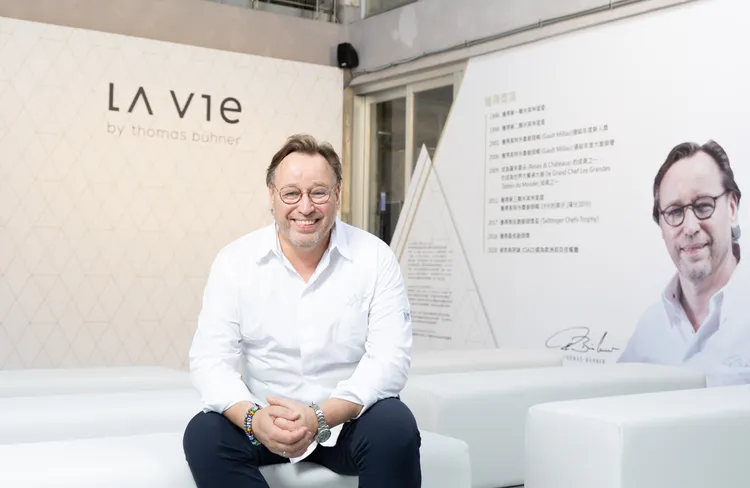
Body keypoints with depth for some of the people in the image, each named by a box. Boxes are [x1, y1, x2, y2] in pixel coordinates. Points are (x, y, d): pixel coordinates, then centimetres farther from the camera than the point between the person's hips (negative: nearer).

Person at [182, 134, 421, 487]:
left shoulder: (375, 258, -8)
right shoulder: (235, 260, -4)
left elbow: (390, 357, -14)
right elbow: (210, 358, -9)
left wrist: (320, 417, -28)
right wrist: (253, 418, -28)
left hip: (349, 419, -1)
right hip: (265, 420, 2)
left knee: (394, 428, -30)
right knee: (204, 434, -24)